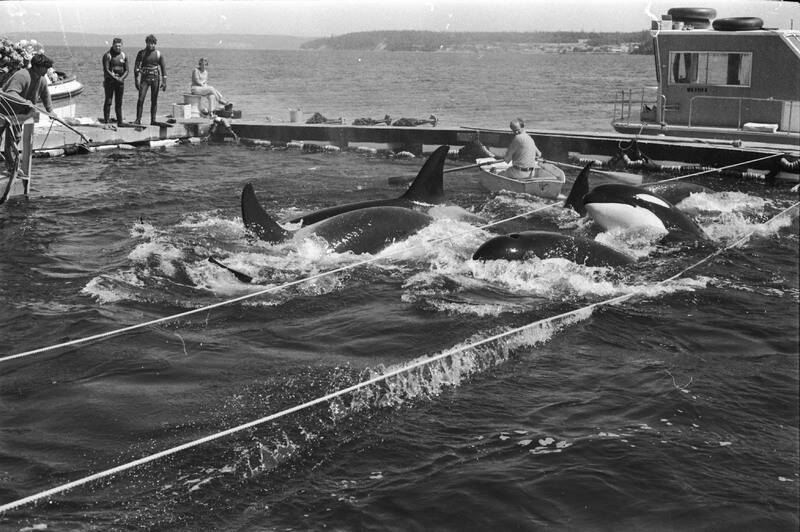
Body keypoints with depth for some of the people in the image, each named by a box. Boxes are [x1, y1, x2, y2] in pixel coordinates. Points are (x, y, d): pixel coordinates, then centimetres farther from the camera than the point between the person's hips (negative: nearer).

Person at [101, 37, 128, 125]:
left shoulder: (123, 56, 9)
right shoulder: (107, 55, -5)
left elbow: (126, 70, 7)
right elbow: (106, 70, -12)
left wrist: (122, 78, -12)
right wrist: (115, 78, -20)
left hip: (120, 81, 4)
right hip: (109, 81, -4)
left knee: (119, 103, 6)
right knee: (108, 101, -7)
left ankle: (120, 122, 9)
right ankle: (106, 121, -5)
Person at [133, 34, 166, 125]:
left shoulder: (159, 54, 4)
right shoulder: (141, 53, 1)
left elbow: (163, 68, 6)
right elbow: (136, 66, 0)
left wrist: (164, 81, -1)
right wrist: (136, 79, -9)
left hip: (155, 78, 1)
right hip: (144, 78, -1)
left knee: (154, 100, 3)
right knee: (141, 99, -10)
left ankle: (153, 120, 10)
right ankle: (138, 119, -6)